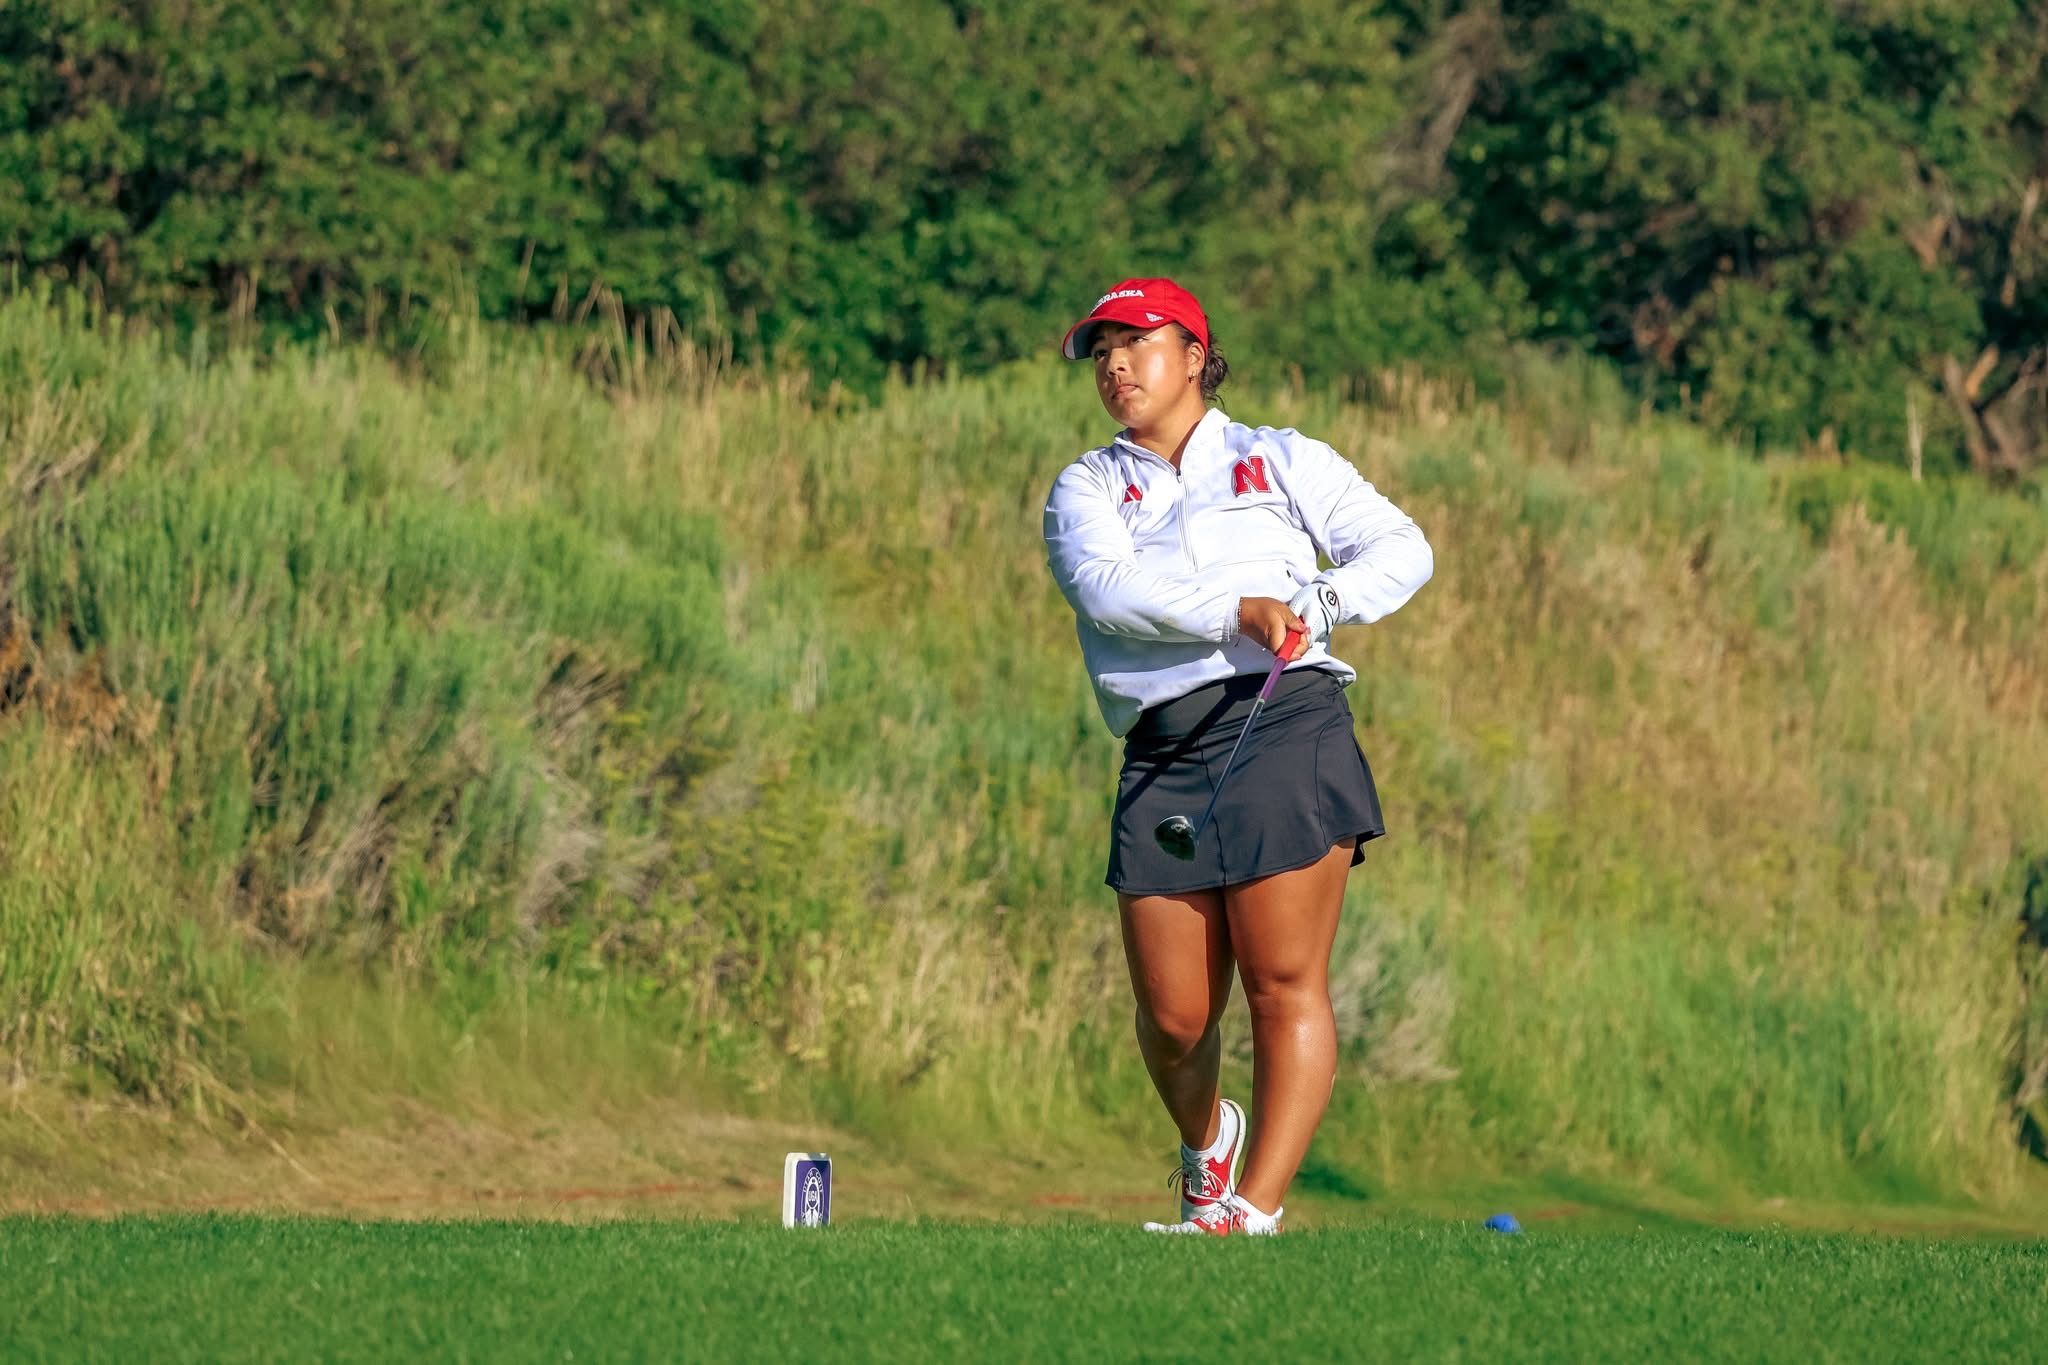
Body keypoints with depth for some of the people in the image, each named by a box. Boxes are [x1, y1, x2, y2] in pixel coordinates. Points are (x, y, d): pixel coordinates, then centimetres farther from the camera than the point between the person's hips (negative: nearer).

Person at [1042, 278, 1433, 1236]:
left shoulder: (1285, 463, 16)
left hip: (1286, 727, -2)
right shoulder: (1086, 490, 17)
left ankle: (1253, 1210, -14)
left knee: (1285, 982, -13)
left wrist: (1315, 602, -5)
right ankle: (1207, 1144, 30)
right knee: (1172, 1014, -1)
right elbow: (1105, 586, -4)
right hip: (1162, 754, 2)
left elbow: (1402, 548, 13)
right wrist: (1239, 610, -17)